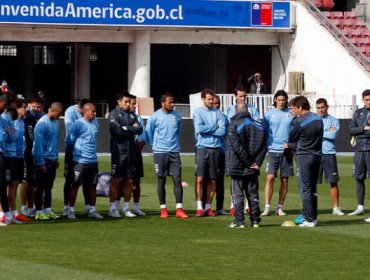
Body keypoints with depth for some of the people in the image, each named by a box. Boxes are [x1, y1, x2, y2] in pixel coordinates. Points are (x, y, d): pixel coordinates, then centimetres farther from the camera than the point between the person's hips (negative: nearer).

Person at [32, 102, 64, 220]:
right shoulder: (42, 123, -16)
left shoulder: (56, 123, 9)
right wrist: (41, 162, -18)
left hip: (52, 160, 8)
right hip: (43, 159, -8)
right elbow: (38, 143, -17)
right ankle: (39, 211, 4)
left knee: (49, 186, 13)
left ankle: (48, 209, 19)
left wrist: (56, 158, 15)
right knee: (40, 187, 0)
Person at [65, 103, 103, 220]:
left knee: (93, 185, 10)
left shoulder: (95, 123, 8)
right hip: (80, 161, -6)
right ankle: (71, 210, 4)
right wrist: (71, 152, 5)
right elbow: (69, 141, -7)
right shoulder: (78, 124, -13)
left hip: (93, 160, 6)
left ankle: (92, 210, 19)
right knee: (75, 185, 0)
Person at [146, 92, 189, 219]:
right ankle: (163, 209, 11)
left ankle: (179, 209, -7)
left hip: (174, 152, 3)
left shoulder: (177, 116, 6)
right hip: (160, 152, -3)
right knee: (161, 181, 4)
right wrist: (155, 145, 10)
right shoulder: (155, 117, -6)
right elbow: (149, 132, 4)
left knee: (177, 179, -5)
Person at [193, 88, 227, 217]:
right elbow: (199, 129, -12)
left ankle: (208, 206, 13)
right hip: (202, 148, -2)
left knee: (213, 180, 5)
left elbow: (223, 131, -4)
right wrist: (214, 127, -5)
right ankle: (199, 207, -4)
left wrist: (206, 130, -8)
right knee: (200, 179, -8)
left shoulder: (218, 113, 7)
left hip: (215, 149, 2)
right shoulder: (197, 112, 3)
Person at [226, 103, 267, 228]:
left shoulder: (234, 125, -9)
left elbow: (237, 147, -17)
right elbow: (263, 146, 1)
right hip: (252, 169, 5)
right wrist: (257, 163, -3)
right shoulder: (258, 126, 7)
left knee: (237, 195, -1)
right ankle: (255, 220, 10)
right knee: (253, 194, 10)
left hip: (237, 166, -5)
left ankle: (239, 221, -4)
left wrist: (248, 163, -12)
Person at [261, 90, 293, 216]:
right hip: (273, 150, -1)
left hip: (287, 150, 2)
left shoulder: (291, 113, 6)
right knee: (270, 178, -10)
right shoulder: (269, 114, 4)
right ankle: (267, 207, -8)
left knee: (284, 180, 5)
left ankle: (280, 207, 13)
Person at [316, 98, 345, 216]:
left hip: (329, 154, -1)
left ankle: (336, 207, 7)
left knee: (333, 181, 0)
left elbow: (333, 135, -9)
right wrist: (327, 133, -7)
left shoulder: (333, 120, 6)